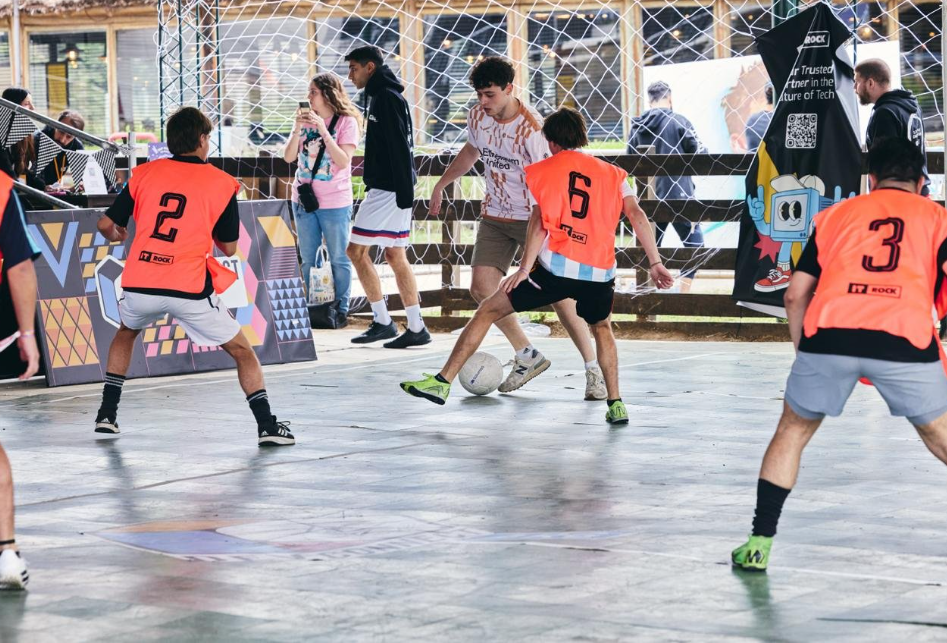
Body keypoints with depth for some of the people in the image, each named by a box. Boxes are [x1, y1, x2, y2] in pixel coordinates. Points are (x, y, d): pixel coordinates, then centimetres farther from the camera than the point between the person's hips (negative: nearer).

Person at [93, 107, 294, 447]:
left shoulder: (144, 173, 9)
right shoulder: (222, 183, 4)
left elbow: (106, 224, 12)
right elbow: (228, 247, 9)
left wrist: (116, 235, 36)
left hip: (139, 283, 3)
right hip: (189, 290, -3)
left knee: (126, 332, 34)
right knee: (242, 351, 13)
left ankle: (106, 414, 27)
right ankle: (267, 426, 1)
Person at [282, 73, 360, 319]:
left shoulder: (346, 121, -8)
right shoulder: (306, 119, 4)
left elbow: (343, 161, -18)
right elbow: (289, 157, 1)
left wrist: (323, 130, -22)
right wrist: (297, 129, -14)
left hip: (335, 203, -5)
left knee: (339, 259, 4)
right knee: (308, 259, 11)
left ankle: (340, 308, 12)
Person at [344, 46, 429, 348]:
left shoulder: (386, 97, -13)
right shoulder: (380, 96, 18)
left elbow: (399, 147, -20)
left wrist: (404, 192, -23)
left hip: (388, 190, -10)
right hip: (384, 188, 10)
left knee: (356, 249, -7)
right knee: (395, 256, 9)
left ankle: (383, 322, -4)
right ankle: (416, 329, 9)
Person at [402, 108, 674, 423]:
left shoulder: (541, 170, 10)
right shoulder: (613, 173, 17)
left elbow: (539, 221, -4)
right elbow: (637, 215, 4)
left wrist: (525, 269, -8)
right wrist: (655, 263, 3)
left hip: (556, 267, -3)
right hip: (600, 272, 3)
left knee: (489, 310, 11)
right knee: (602, 327, 32)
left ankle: (443, 382, 10)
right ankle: (616, 405, 18)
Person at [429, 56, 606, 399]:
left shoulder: (530, 128, -22)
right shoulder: (478, 117, -2)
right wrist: (441, 184, 28)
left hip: (534, 217, -6)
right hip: (495, 216, 6)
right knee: (481, 287, -6)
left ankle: (594, 370, -1)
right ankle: (527, 356, 11)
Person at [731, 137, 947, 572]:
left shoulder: (837, 214, 26)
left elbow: (796, 294, 20)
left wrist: (803, 349, 30)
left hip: (829, 331, 1)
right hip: (904, 339, -1)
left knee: (791, 434, 22)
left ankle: (759, 544, 20)